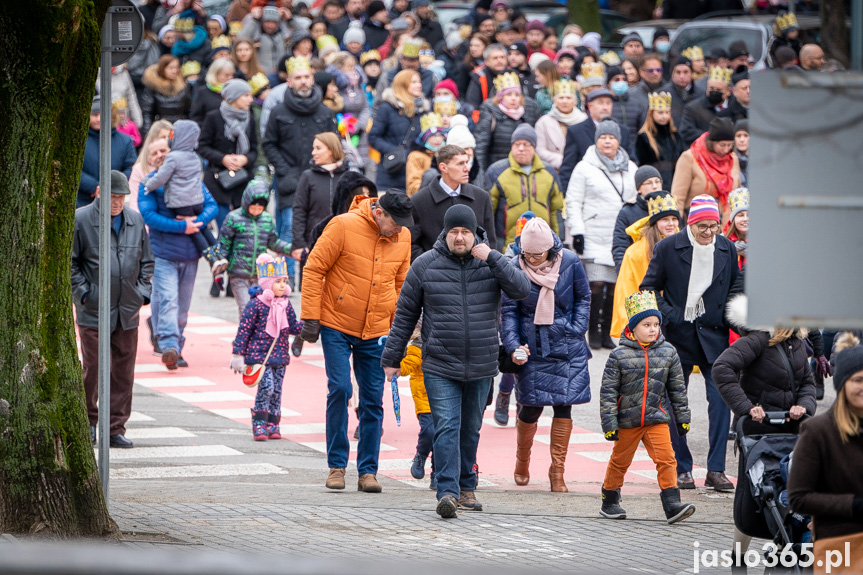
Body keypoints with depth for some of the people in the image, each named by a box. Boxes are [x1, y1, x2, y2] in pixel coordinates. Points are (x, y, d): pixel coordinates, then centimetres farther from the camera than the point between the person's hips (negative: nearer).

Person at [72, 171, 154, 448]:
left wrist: (143, 292, 8)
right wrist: (83, 293, -8)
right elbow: (69, 262, -2)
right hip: (93, 311, -4)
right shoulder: (80, 220, -4)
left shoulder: (135, 220, 10)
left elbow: (146, 261, 19)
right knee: (92, 368, 0)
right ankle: (88, 422, 18)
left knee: (123, 372, 3)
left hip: (128, 311, 4)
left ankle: (116, 429, 9)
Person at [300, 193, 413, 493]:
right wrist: (311, 318, -11)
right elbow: (314, 269, -9)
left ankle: (368, 470, 9)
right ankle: (336, 465, 0)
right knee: (340, 389, -12)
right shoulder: (344, 226, -13)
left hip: (376, 332, 4)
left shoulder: (402, 237, 2)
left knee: (373, 400, 2)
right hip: (337, 325, -4)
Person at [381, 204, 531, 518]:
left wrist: (492, 258, -18)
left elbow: (522, 289, -12)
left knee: (470, 430, 12)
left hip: (480, 368, 2)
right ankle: (448, 491, -19)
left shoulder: (490, 262, 2)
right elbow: (405, 314, 4)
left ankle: (466, 487, 24)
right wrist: (392, 358, 5)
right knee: (446, 427, -13)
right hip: (439, 366, -2)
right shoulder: (425, 265, -1)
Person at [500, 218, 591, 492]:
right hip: (531, 347, -1)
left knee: (563, 405, -2)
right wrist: (513, 346, -16)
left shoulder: (570, 263, -5)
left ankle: (557, 471, 6)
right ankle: (522, 462, 26)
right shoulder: (516, 268, -8)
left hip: (566, 346, 1)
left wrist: (577, 330, -2)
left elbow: (583, 298, 10)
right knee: (531, 407, -2)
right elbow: (508, 311, -3)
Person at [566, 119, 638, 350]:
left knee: (615, 285, 1)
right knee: (597, 283, -10)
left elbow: (639, 199, 22)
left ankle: (607, 332, 9)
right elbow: (573, 202, 2)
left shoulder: (630, 169, 15)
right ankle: (593, 332, -3)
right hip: (595, 237, -4)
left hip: (623, 238, 4)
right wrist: (577, 231, -7)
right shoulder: (585, 168, 3)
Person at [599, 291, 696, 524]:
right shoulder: (620, 355, -8)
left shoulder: (667, 352, 2)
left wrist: (682, 417, 12)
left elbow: (677, 387, 11)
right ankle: (609, 502, 29)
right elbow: (608, 391, -6)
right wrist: (609, 423, -9)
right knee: (620, 461, 12)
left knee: (666, 458, -11)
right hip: (628, 420, -2)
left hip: (657, 417, 2)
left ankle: (672, 504, -12)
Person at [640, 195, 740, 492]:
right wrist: (667, 315, -12)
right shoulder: (668, 248, -4)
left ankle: (716, 469, -4)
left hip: (713, 335, 1)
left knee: (721, 399, -8)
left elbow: (735, 289, 17)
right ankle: (682, 469, 12)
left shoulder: (727, 249, 4)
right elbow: (648, 288, 2)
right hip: (678, 334, -1)